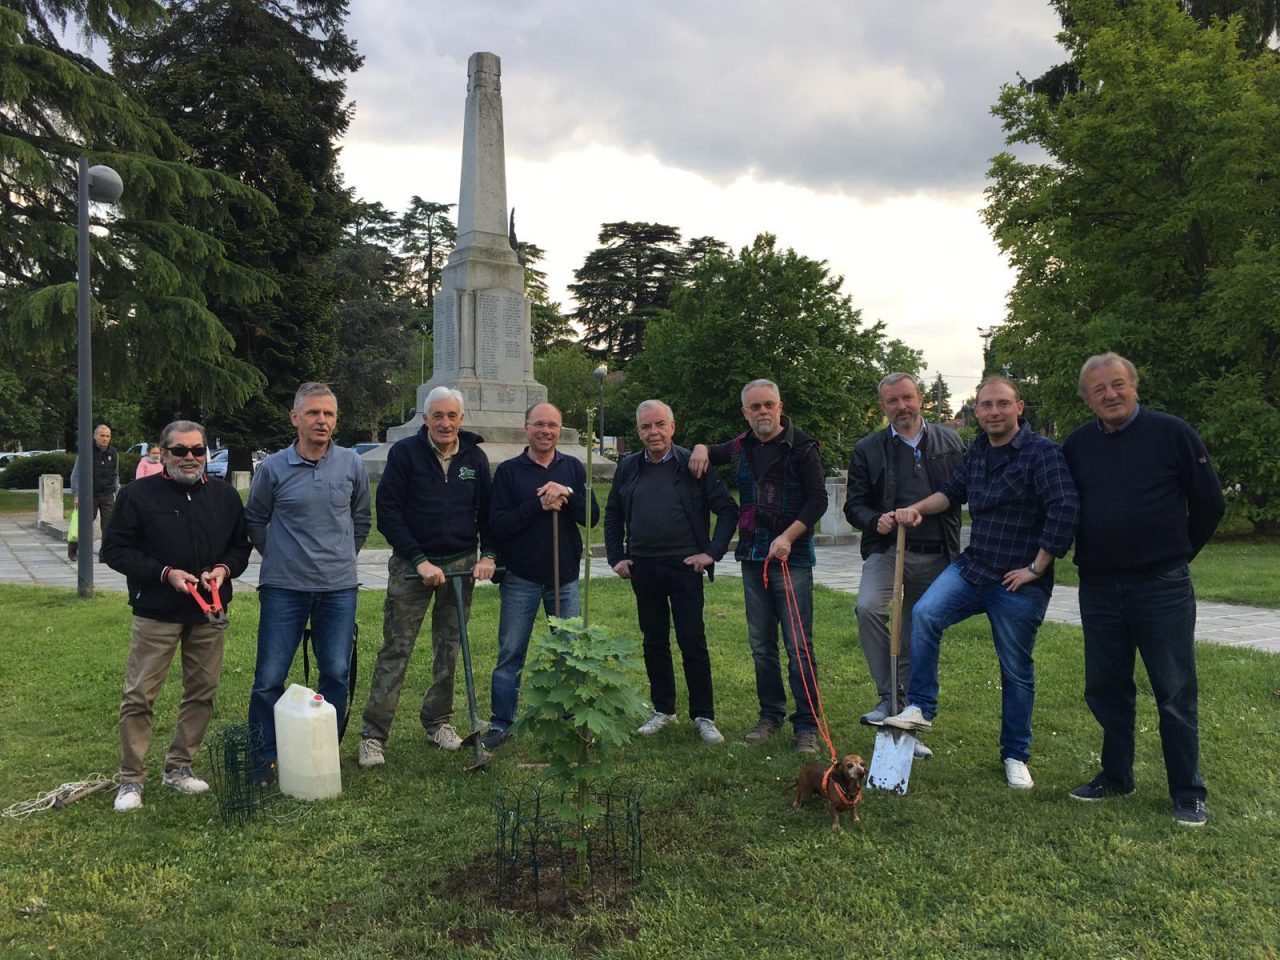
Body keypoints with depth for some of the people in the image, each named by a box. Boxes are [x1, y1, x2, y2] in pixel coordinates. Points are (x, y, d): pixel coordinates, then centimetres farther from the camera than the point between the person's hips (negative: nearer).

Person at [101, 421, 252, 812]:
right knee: (139, 696, 0)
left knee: (203, 692, 10)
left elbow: (241, 545, 15)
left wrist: (224, 568, -7)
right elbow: (114, 549, -4)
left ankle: (179, 767, 25)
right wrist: (164, 573, -15)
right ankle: (131, 779, 13)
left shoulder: (225, 497, 7)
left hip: (209, 613, 4)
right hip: (156, 613, -4)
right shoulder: (138, 494, -4)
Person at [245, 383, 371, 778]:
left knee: (336, 675, 7)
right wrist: (280, 557, 12)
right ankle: (263, 760, 17)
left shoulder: (352, 465, 2)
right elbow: (254, 521, 11)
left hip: (339, 588, 2)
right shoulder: (273, 468, -3)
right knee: (269, 678, 1)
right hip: (283, 587, -1)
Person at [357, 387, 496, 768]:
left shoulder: (475, 457, 6)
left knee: (449, 648, 10)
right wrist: (420, 561, -14)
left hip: (461, 564, 4)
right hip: (411, 565, -3)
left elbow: (487, 511, 11)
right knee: (396, 650, -3)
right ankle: (373, 735, 3)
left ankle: (438, 721, 25)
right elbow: (388, 512, -9)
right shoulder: (405, 453, -6)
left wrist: (487, 555, -3)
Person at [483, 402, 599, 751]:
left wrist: (567, 495, -18)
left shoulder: (573, 468, 6)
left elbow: (592, 517, -1)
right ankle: (501, 723, 17)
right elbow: (497, 523, -10)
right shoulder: (509, 470, -2)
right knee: (510, 654, 4)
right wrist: (539, 504, -19)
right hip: (520, 578, -2)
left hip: (565, 576, 2)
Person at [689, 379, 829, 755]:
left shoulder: (801, 447, -7)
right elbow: (714, 452, 32)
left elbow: (818, 500, -10)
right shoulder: (740, 447, 10)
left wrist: (788, 537, -19)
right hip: (752, 557, 6)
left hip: (792, 558, -6)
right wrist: (701, 449, 8)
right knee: (761, 644, 12)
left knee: (798, 645, -4)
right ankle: (770, 714, 25)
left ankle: (806, 726, 5)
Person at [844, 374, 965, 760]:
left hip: (935, 557, 1)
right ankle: (888, 697, -14)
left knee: (918, 641, 8)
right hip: (887, 550, -1)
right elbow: (854, 503, 5)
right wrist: (876, 521, -16)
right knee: (868, 608, -29)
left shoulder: (950, 442, 8)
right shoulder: (867, 449, 5)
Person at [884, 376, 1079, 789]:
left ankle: (1016, 756, 23)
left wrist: (1037, 568, -18)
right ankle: (920, 708, -10)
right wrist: (917, 508, 5)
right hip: (972, 567, 6)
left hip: (1018, 582, -5)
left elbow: (1065, 509, -21)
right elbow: (953, 491, 23)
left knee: (1016, 670, 7)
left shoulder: (1042, 452, -14)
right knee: (924, 613, -20)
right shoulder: (977, 451, 9)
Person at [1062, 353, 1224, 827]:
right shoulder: (1077, 445, 5)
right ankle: (1115, 776, 27)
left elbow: (1209, 502, 2)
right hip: (1098, 588, 4)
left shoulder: (1171, 433, -5)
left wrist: (1177, 552, 7)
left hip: (1162, 587, -4)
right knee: (1105, 687, 12)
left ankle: (1188, 793, 15)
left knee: (1175, 692, 3)